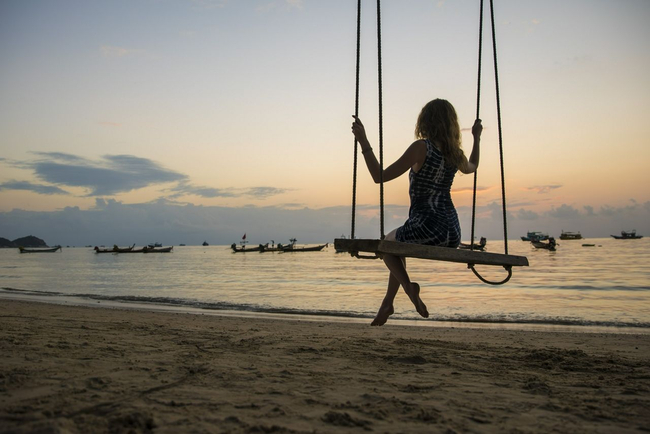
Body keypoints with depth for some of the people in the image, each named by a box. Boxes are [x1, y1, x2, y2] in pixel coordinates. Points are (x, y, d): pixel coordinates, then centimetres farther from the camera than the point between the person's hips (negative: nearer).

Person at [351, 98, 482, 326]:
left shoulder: (421, 147, -11)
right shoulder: (456, 153, 8)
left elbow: (380, 176, -12)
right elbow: (472, 167, 34)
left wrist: (363, 142, -8)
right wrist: (477, 138, 45)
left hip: (426, 228, -7)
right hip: (452, 234, 7)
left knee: (388, 243, 26)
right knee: (398, 244, 34)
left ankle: (409, 286, 2)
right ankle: (388, 302, 37)